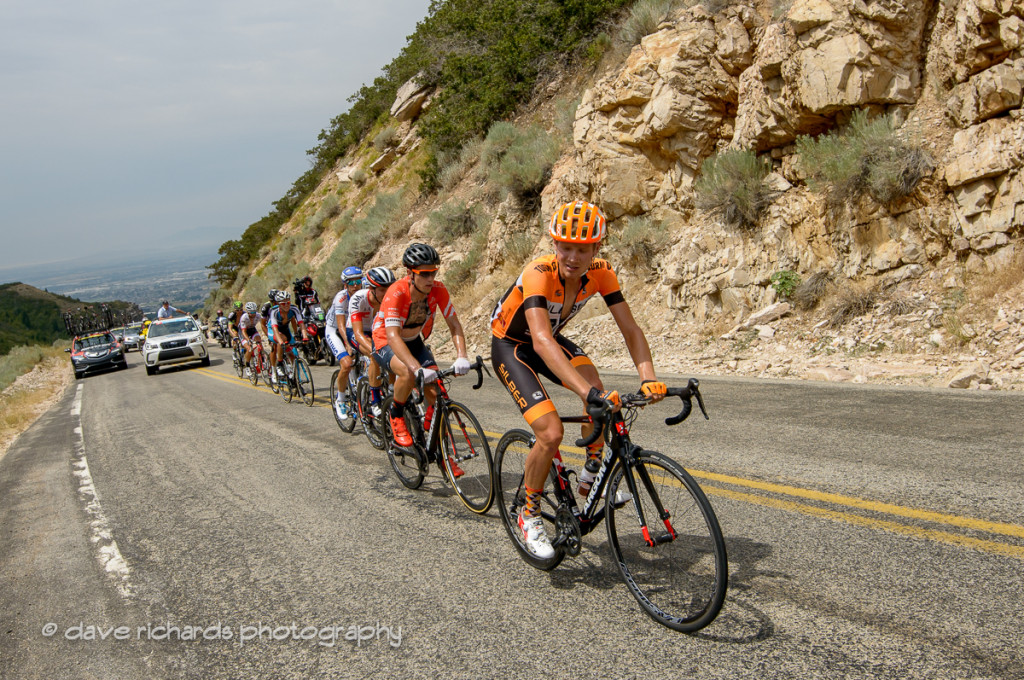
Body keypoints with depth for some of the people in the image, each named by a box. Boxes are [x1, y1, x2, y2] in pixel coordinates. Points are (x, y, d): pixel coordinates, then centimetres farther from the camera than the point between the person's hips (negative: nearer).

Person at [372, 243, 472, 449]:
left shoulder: (438, 289, -21)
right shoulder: (396, 293, -34)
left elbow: (454, 325, -19)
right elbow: (393, 336, -43)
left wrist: (461, 357, -38)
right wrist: (418, 368, -56)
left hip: (415, 342, 4)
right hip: (385, 342, -4)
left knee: (436, 393, -14)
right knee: (408, 373, -36)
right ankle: (396, 416, -8)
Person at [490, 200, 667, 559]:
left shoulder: (600, 273, -19)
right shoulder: (539, 274, -36)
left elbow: (630, 329, -19)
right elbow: (541, 342, -47)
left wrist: (648, 377, -37)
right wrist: (586, 390, -58)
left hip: (550, 339, 5)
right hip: (510, 345, -5)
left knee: (595, 387, -25)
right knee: (551, 433, -20)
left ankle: (591, 475, -2)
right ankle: (529, 516, 4)